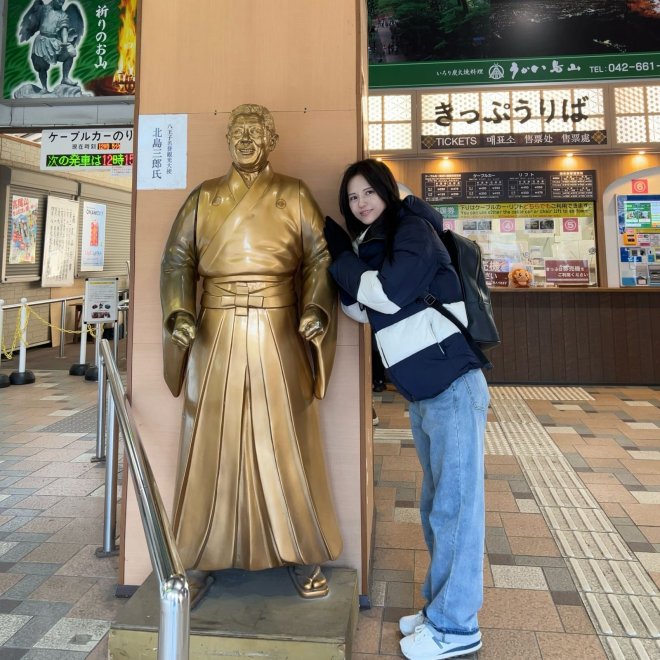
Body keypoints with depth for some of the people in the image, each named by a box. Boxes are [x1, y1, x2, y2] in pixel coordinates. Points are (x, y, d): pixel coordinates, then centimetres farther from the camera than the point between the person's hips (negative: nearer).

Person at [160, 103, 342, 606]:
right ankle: (203, 558, 19)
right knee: (213, 442, 4)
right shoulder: (204, 197, 12)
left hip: (278, 334, -1)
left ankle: (302, 555, 19)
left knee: (286, 440, 3)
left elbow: (321, 258, 0)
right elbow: (177, 259, 6)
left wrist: (315, 310, -17)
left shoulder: (294, 195, 8)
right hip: (217, 334, 2)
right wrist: (180, 313, -11)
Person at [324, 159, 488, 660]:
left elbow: (390, 293, -21)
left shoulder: (412, 229, -9)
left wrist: (340, 261, -7)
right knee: (437, 506, 17)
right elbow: (362, 309, 15)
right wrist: (340, 257, 5)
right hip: (422, 394, 9)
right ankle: (440, 607, 32)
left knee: (455, 506, 0)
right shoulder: (370, 245, 15)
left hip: (453, 386, -9)